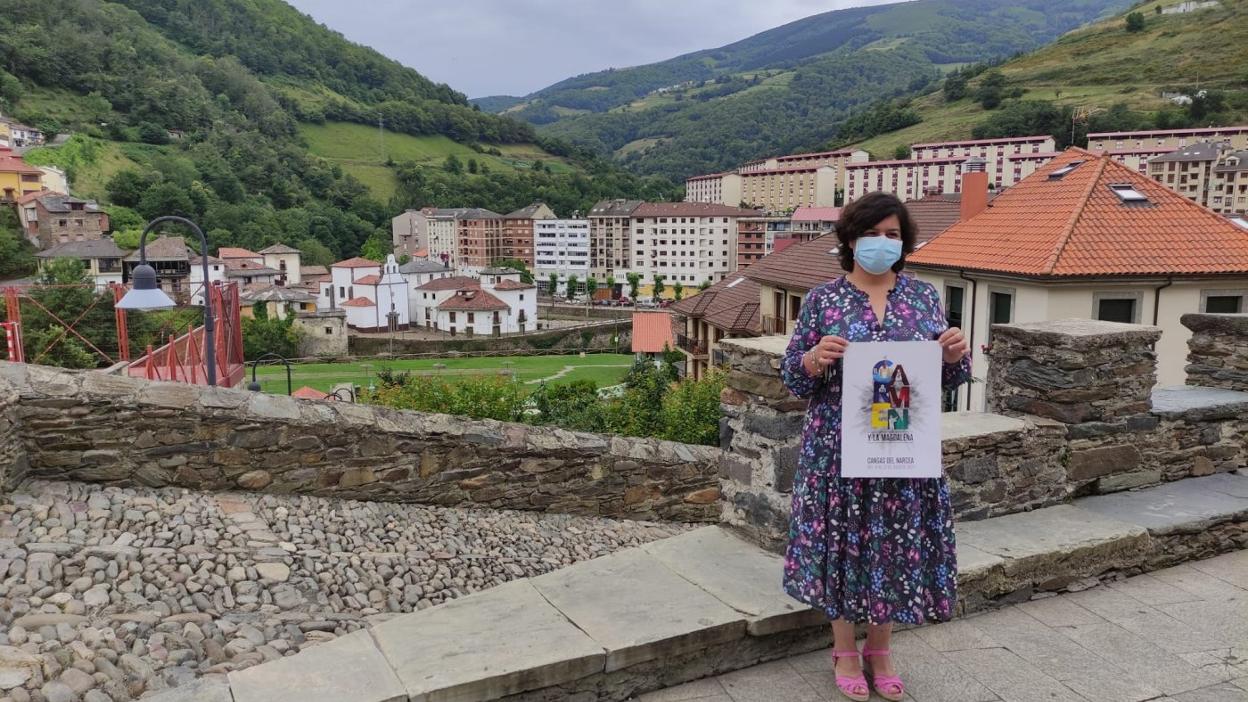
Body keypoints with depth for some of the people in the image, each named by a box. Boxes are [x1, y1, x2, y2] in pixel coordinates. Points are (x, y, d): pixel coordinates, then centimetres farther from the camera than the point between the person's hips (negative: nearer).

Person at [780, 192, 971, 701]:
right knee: (844, 542, 7)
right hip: (839, 450, -2)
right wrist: (814, 358, -23)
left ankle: (879, 652, 32)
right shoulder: (823, 298, -3)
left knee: (897, 545, 11)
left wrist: (956, 356, -13)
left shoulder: (924, 296, 5)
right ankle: (845, 652, 29)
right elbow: (792, 377, -2)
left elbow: (949, 379, 8)